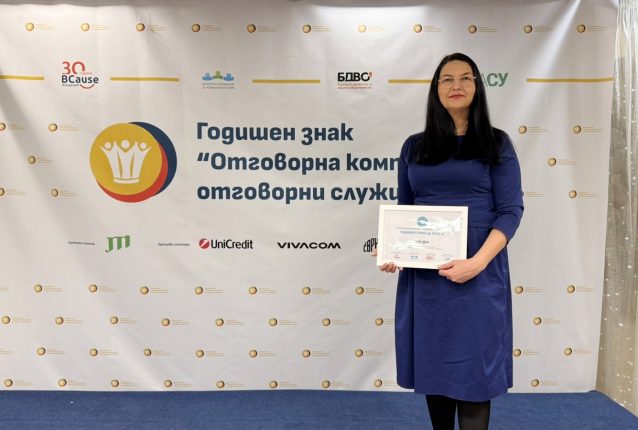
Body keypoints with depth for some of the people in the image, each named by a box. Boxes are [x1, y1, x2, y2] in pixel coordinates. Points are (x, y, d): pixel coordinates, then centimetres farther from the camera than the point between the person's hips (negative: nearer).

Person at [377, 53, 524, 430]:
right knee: (432, 362, 11)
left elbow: (511, 211, -4)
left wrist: (477, 262, -19)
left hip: (478, 274, -3)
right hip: (423, 274, 3)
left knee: (472, 366, 2)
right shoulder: (415, 147, 10)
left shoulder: (496, 144, 2)